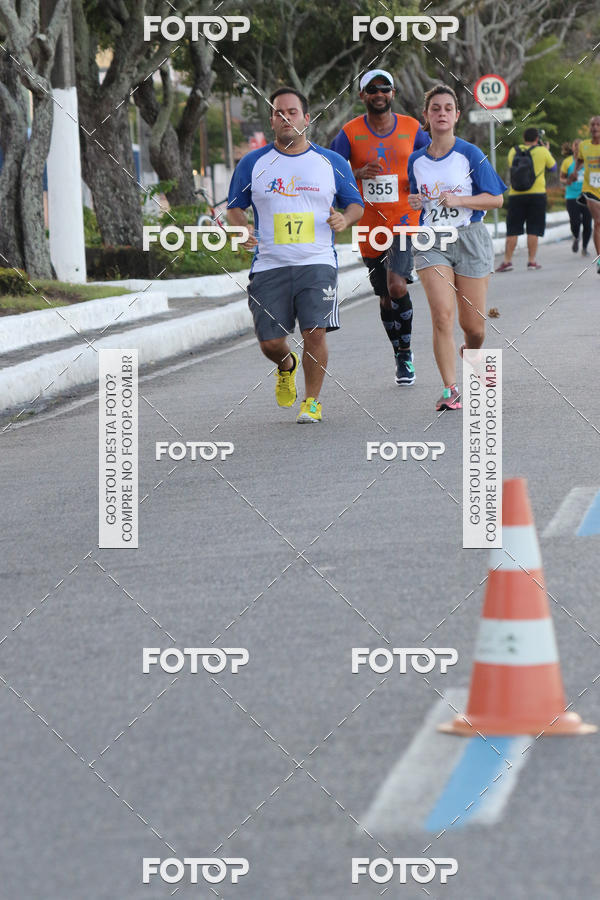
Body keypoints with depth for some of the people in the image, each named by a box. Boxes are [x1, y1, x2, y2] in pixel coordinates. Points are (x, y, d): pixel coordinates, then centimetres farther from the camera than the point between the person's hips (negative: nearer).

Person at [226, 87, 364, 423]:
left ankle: (312, 401, 6)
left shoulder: (332, 162, 8)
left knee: (315, 333, -13)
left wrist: (345, 218, -9)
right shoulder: (253, 163, 7)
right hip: (269, 266, 1)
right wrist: (241, 228, -7)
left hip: (317, 263, -1)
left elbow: (356, 204, 14)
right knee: (270, 342, -1)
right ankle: (287, 366, 36)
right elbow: (235, 207, 14)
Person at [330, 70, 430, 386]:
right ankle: (401, 357, 28)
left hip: (405, 218, -2)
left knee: (396, 286, -22)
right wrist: (358, 174, -20)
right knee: (386, 298, 9)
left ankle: (406, 352, -5)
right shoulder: (350, 133, 0)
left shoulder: (411, 129, 2)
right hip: (370, 226, 2)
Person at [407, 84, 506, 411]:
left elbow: (496, 198, -4)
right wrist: (413, 203, -2)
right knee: (442, 314, -17)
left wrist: (458, 200, -18)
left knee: (473, 325, 4)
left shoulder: (470, 155, -4)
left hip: (470, 240, -1)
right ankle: (450, 390, -16)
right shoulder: (416, 160, 7)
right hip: (431, 242, 1)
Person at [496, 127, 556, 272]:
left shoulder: (513, 151, 4)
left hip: (516, 195, 2)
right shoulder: (542, 151, -1)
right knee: (533, 230, 2)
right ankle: (532, 261, 1)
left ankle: (507, 260, 1)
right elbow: (553, 166, 13)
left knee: (512, 230, 5)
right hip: (537, 194, -2)